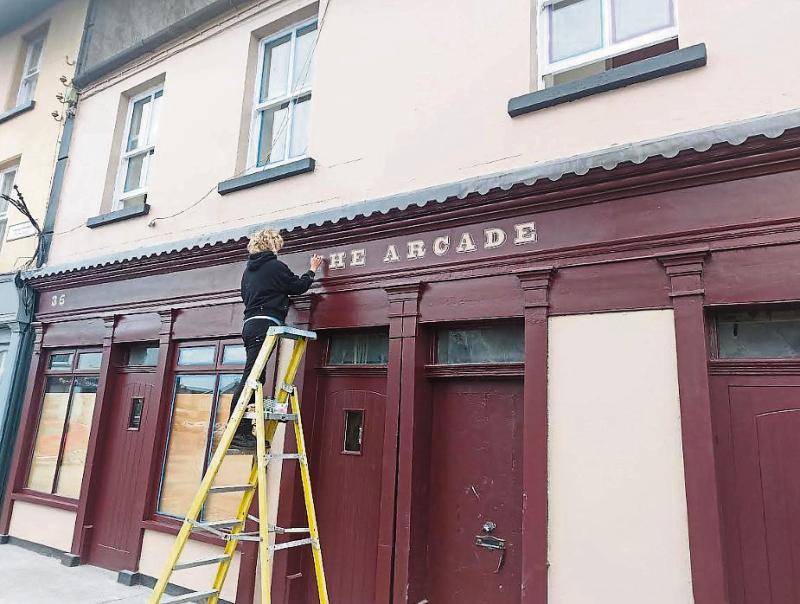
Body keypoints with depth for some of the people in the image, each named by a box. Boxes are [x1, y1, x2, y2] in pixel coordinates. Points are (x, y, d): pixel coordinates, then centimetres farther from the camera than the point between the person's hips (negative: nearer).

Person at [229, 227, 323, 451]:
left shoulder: (249, 270, 21)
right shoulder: (275, 266, -2)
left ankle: (244, 432, 5)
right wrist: (312, 270, 24)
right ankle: (237, 432, -15)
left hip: (250, 325, 9)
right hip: (266, 324, -9)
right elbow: (299, 286, 6)